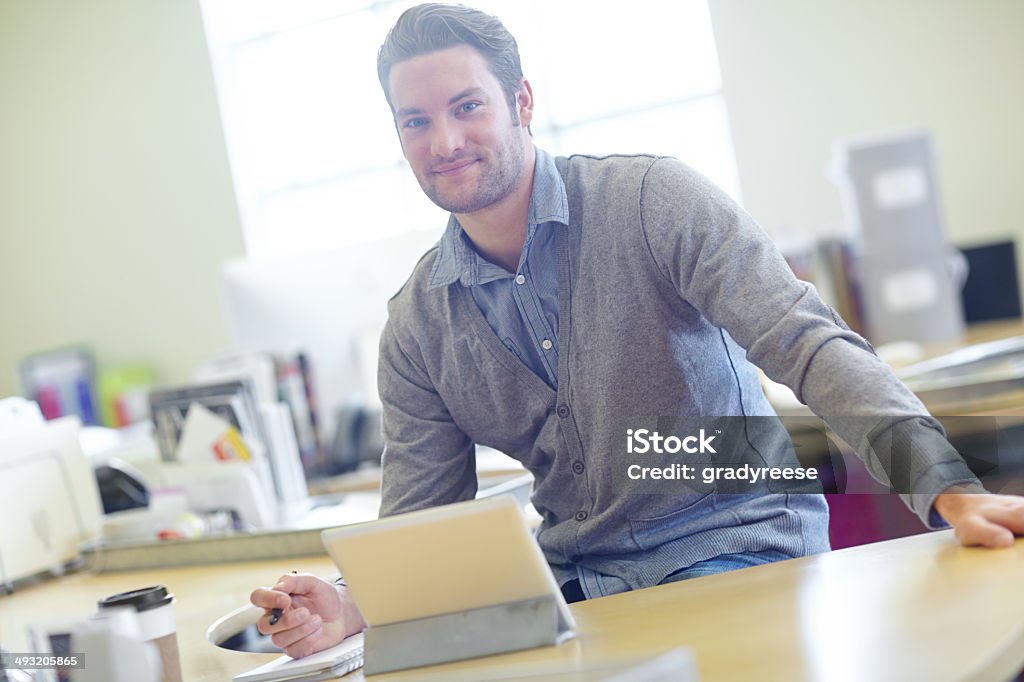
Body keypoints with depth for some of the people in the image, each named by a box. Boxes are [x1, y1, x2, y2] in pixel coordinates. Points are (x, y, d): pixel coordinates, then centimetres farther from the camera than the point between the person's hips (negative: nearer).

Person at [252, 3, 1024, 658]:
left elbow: (806, 341, -19)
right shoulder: (416, 328, 3)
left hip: (734, 545, -4)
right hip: (576, 579, 4)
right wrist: (352, 606, -18)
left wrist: (946, 486, -32)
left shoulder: (652, 198, -9)